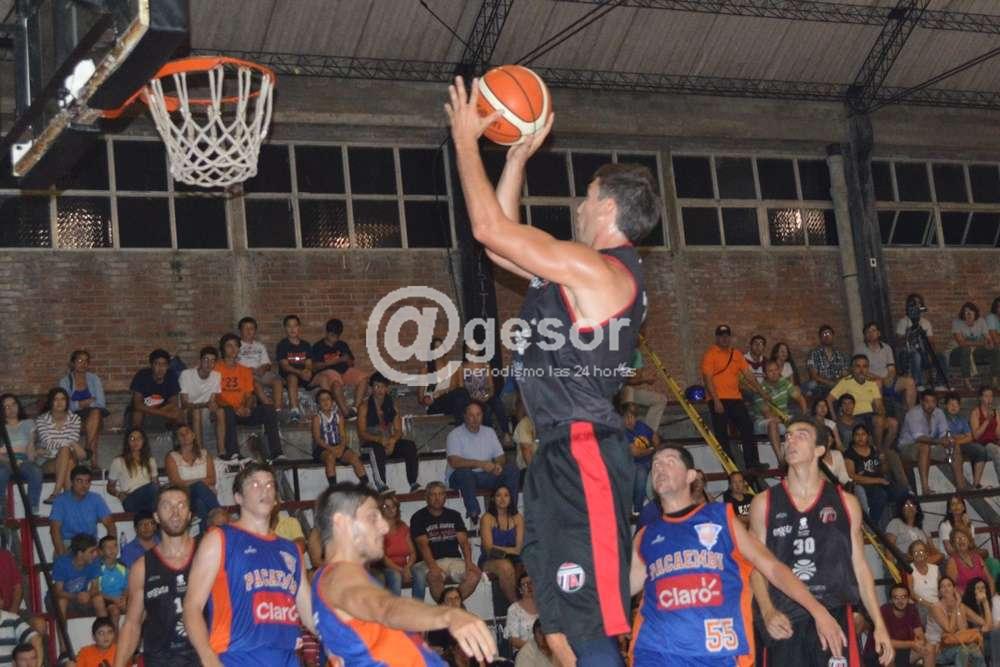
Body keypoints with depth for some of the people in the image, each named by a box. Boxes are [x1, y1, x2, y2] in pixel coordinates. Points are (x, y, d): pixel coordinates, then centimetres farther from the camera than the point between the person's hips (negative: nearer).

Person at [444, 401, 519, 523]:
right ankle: (473, 513, -38)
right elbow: (454, 462, -21)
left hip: (485, 476, 5)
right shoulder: (455, 435, -6)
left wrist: (498, 464, -17)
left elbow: (501, 457, 9)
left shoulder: (489, 432, 12)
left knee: (512, 468, -17)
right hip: (460, 477, -4)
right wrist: (480, 464, -32)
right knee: (464, 472, -40)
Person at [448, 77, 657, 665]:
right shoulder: (591, 273, 18)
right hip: (564, 456, 10)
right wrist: (517, 157, 25)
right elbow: (502, 240, 26)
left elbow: (490, 229, -11)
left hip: (585, 456, -10)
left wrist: (466, 139, 0)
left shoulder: (598, 269, -12)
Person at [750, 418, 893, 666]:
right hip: (784, 623, 0)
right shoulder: (764, 503, 5)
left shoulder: (845, 503, 7)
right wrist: (768, 613, -13)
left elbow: (859, 566, 10)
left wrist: (879, 625, 5)